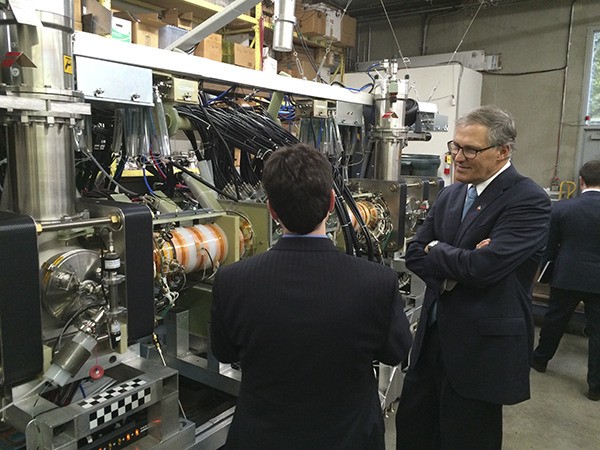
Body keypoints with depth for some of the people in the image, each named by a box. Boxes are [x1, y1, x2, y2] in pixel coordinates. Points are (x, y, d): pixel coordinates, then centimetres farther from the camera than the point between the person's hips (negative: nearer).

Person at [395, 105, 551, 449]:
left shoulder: (529, 201, -15)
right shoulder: (451, 194, 8)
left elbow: (483, 267, -27)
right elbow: (414, 254, 4)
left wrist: (436, 249, -9)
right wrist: (458, 263, -15)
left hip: (482, 351, -6)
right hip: (433, 337, 7)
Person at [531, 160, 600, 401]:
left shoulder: (562, 207, -8)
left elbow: (549, 245, 0)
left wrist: (544, 265, 16)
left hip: (567, 276, 1)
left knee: (554, 320, 18)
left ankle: (540, 359, 36)